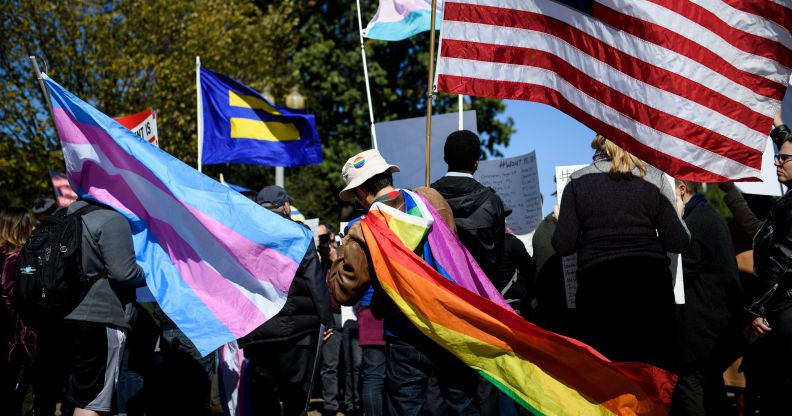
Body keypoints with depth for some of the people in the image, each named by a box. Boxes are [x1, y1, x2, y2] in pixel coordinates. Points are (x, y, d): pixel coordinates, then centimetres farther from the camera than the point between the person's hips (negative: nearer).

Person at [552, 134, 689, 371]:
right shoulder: (654, 179, 3)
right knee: (656, 371, 8)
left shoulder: (578, 182, 3)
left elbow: (564, 246, -2)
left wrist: (562, 220, 19)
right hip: (650, 282, 0)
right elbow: (678, 242, 0)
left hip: (597, 285, 0)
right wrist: (678, 216, 20)